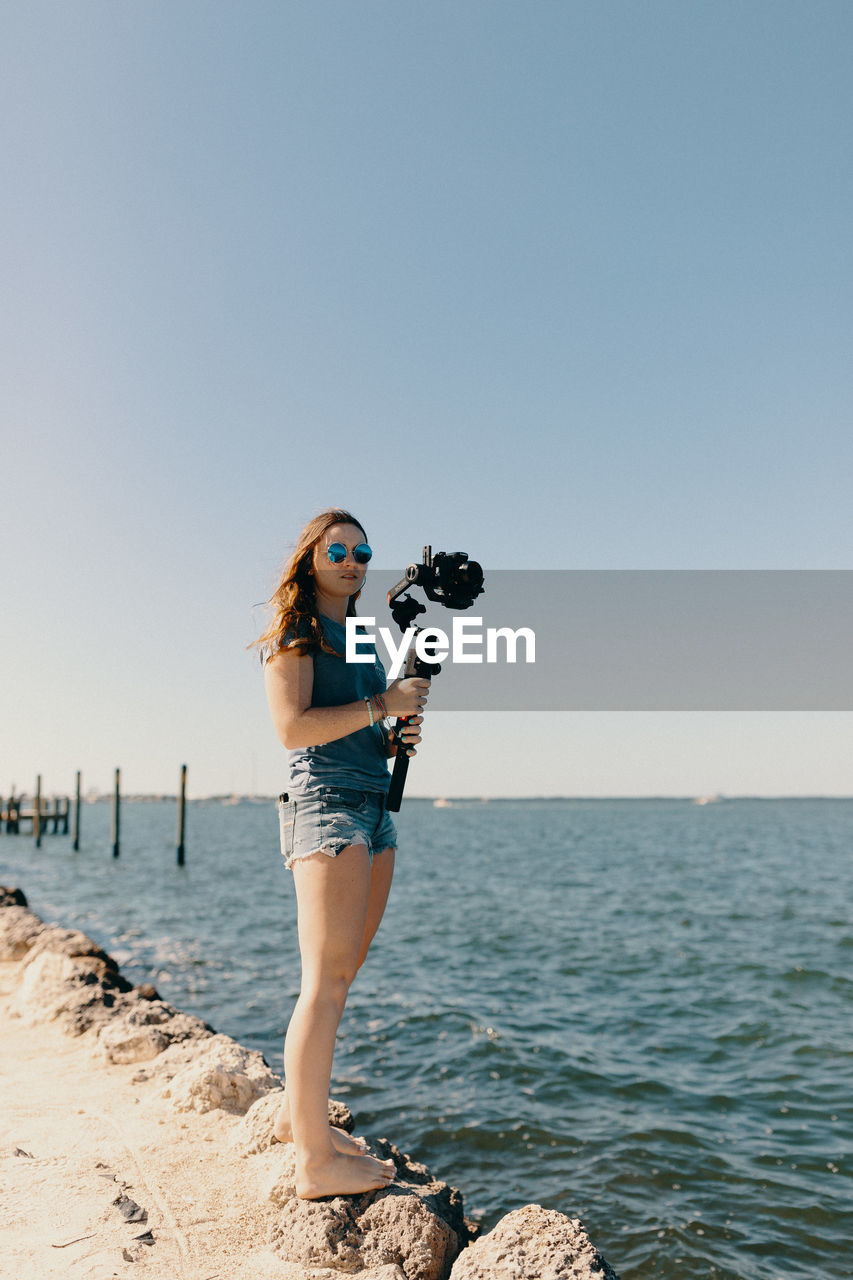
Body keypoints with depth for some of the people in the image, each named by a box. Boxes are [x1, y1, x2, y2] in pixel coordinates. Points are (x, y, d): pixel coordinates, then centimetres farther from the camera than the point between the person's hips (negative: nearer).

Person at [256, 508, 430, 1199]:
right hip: (326, 804, -9)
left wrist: (396, 739, 6)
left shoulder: (360, 639, 21)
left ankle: (297, 1113, 26)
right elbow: (294, 727, -15)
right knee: (325, 983, -10)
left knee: (341, 976, 13)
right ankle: (317, 1160, -4)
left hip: (375, 807, 9)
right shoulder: (295, 631, -3)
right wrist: (383, 704, -13)